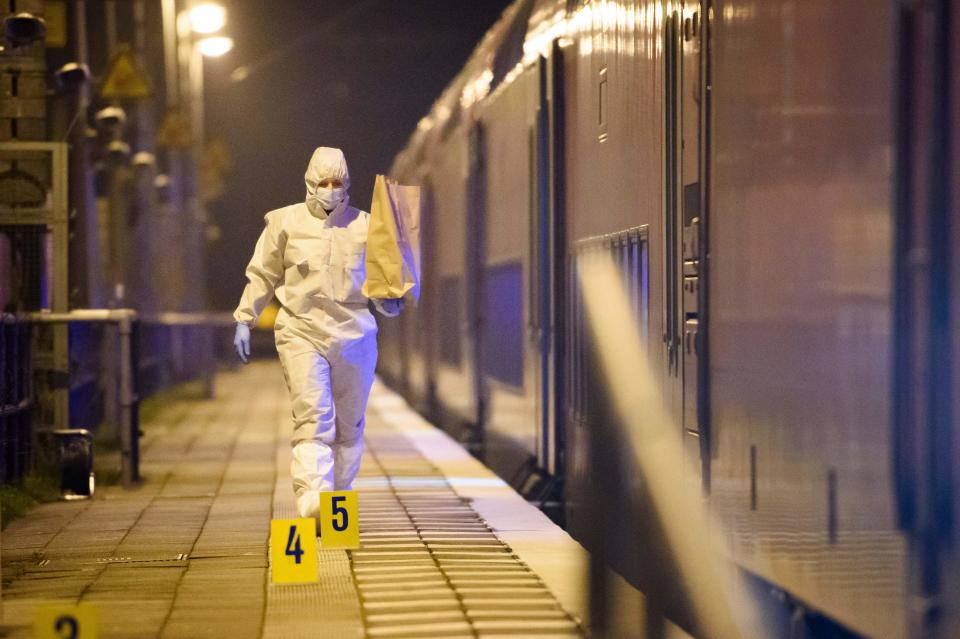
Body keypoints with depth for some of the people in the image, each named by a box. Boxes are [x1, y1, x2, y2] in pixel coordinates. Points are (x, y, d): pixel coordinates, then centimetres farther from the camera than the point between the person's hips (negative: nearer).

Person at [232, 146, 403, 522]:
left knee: (349, 426, 8)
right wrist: (244, 321, 7)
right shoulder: (285, 222, 5)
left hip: (354, 335, 3)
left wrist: (389, 300, -6)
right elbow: (262, 276, 12)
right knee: (313, 418, -16)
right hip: (301, 333, -3)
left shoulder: (363, 226, 8)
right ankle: (312, 503, -25)